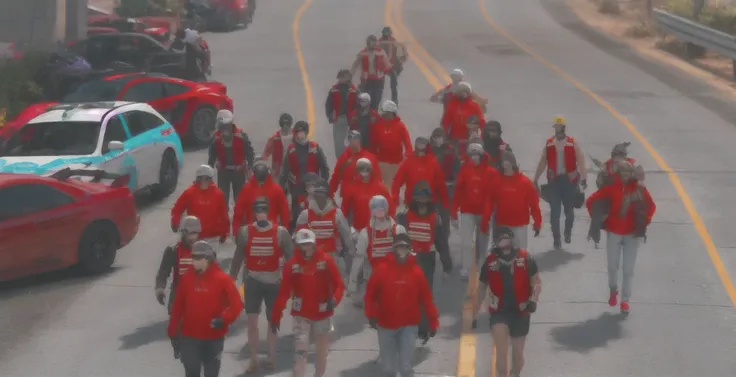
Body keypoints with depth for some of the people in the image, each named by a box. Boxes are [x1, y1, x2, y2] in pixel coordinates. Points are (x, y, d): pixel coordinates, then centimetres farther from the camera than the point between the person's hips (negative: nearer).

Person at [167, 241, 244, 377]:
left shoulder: (222, 279, -11)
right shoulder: (186, 278, -2)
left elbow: (236, 304, -9)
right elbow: (177, 307, 4)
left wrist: (224, 319, -25)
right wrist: (173, 333, 5)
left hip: (214, 338, -2)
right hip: (189, 337, 2)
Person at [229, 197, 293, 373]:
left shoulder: (280, 232, -10)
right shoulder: (245, 232, -5)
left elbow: (291, 257, -3)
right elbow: (238, 258, 4)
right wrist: (231, 280, 6)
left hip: (274, 282, -1)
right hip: (252, 281, 1)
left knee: (273, 321, 12)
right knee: (251, 320, -4)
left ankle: (271, 357, 27)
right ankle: (254, 359, 7)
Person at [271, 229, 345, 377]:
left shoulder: (326, 261, -7)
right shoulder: (292, 264, -7)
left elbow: (339, 284, -6)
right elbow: (283, 292, -7)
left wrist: (334, 299, -26)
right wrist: (276, 316, -8)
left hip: (323, 314, 1)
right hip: (301, 315, -1)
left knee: (322, 352, 16)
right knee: (300, 352, -12)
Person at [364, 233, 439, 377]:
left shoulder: (416, 272, -5)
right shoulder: (382, 270, -6)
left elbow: (426, 298, -1)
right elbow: (370, 294, -1)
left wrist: (433, 322, -1)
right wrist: (371, 315, -15)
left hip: (408, 326, -1)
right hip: (386, 326, 1)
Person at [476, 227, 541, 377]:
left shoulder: (525, 258, -8)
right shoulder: (490, 261, -4)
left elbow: (536, 281, 1)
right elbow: (483, 286, 11)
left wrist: (533, 300, -17)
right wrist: (475, 311, 17)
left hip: (520, 311, 1)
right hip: (499, 311, -1)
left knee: (518, 352, 13)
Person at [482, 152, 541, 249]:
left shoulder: (525, 182, -6)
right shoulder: (497, 181, -1)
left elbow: (534, 203, -6)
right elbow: (490, 202, -2)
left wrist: (537, 222, -8)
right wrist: (485, 221, -7)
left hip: (519, 225, -2)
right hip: (502, 225, 2)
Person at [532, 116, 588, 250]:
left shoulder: (573, 143, -1)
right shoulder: (549, 143, 6)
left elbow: (580, 161, -6)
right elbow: (542, 162, 10)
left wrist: (583, 178, -15)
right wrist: (535, 179, 11)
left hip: (569, 180, -1)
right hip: (554, 181, 1)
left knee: (569, 209, 10)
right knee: (555, 212, 0)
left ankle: (568, 232, 37)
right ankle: (557, 240, 7)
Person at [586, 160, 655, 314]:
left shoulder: (639, 188, -7)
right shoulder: (611, 187, -11)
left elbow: (651, 206, 8)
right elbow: (590, 201, -4)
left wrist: (645, 222, 0)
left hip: (632, 234, 0)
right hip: (614, 233, 0)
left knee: (628, 269, 2)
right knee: (612, 265, 12)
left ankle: (625, 300, 12)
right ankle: (613, 290, 39)